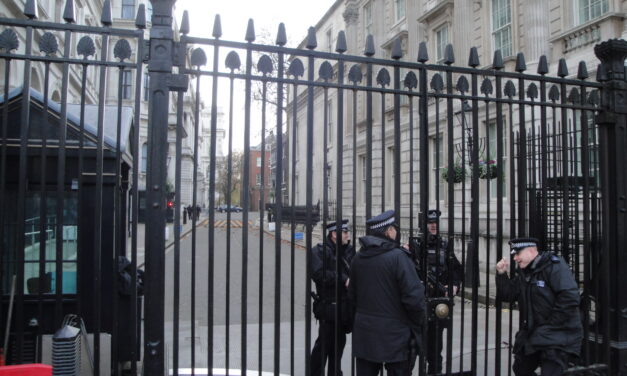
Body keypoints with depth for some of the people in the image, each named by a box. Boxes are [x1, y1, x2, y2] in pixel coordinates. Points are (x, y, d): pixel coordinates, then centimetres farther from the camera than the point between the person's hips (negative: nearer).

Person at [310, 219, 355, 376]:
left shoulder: (349, 250, 11)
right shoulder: (320, 251, -10)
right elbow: (319, 274, -23)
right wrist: (343, 279, -23)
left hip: (344, 306, 7)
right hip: (329, 306, -7)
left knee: (339, 342, 16)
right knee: (324, 343, -1)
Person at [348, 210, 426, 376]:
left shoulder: (358, 258, 4)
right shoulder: (399, 257, -16)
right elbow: (414, 296, -19)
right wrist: (417, 324, -3)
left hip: (363, 332, 6)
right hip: (394, 335, -6)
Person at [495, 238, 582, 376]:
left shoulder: (554, 266, -15)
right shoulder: (523, 272, 11)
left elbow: (570, 299, -24)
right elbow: (508, 295, 10)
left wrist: (549, 326, -19)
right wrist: (502, 274, -4)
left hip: (557, 337, -8)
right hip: (532, 335, 8)